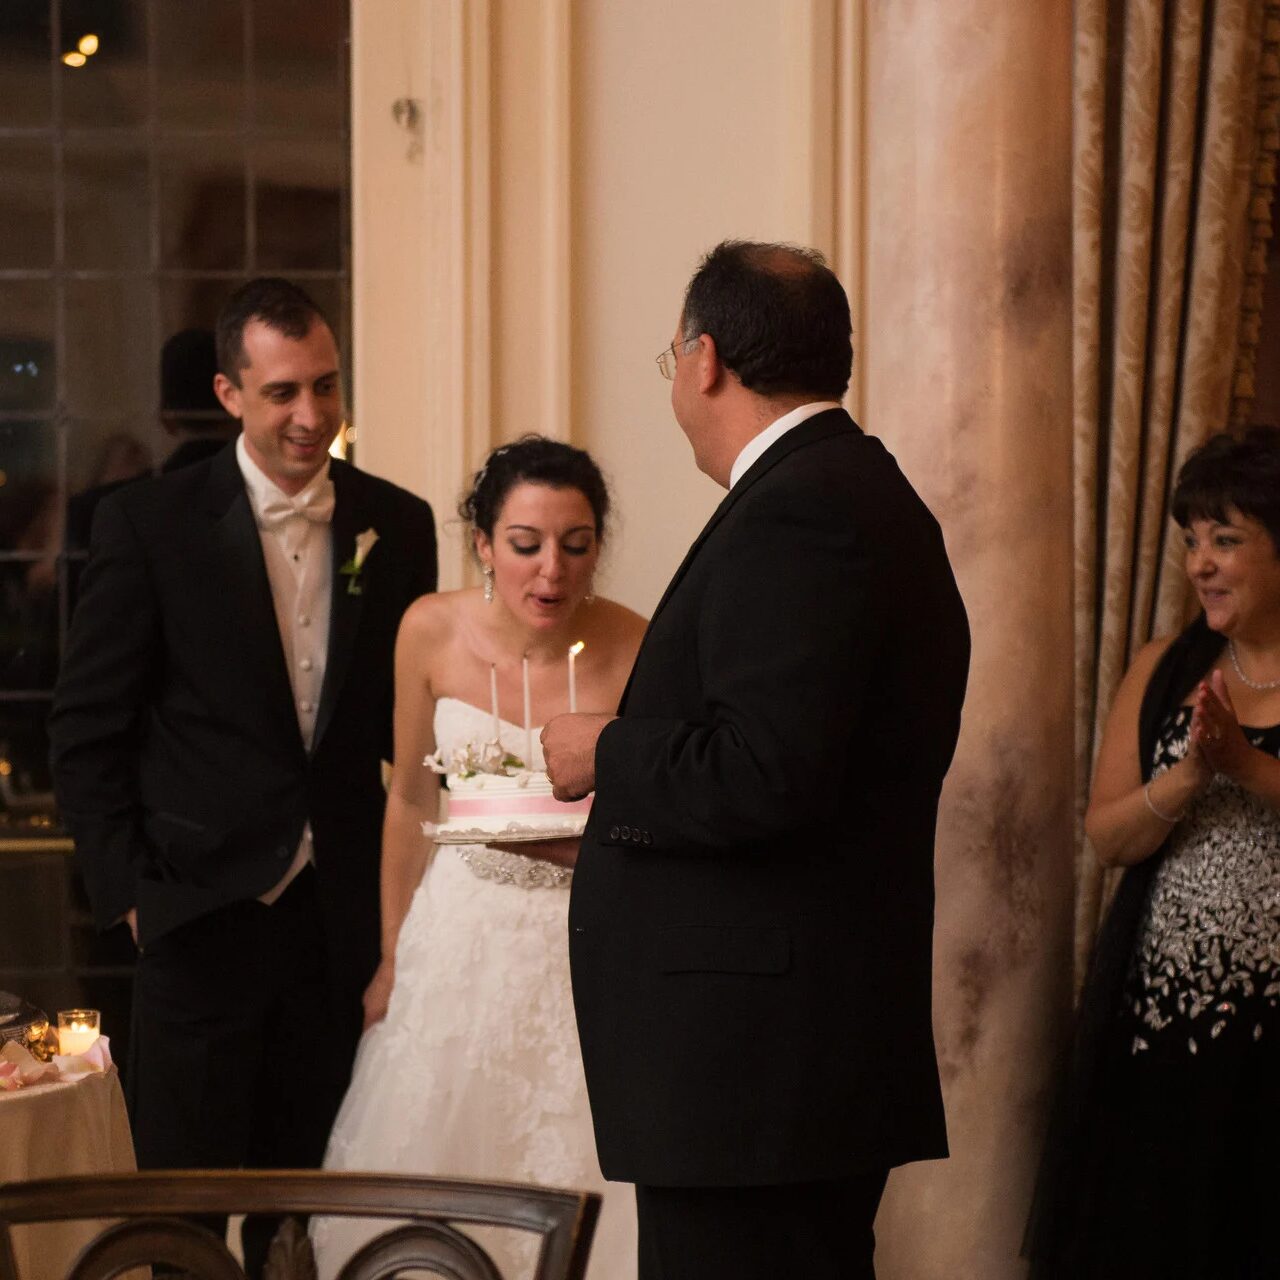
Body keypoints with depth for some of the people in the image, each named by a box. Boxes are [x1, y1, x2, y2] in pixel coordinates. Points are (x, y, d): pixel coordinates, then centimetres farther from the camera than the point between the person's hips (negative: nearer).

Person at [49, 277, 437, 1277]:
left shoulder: (398, 526, 5)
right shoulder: (147, 524, -5)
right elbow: (86, 731, -2)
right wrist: (129, 887, -6)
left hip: (342, 922, 3)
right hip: (203, 919, -3)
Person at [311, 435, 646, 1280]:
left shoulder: (635, 653, -17)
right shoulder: (433, 632, -9)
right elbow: (412, 798, 6)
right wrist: (392, 956, 13)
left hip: (586, 946, -2)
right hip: (460, 938, 3)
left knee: (585, 1197, 1)